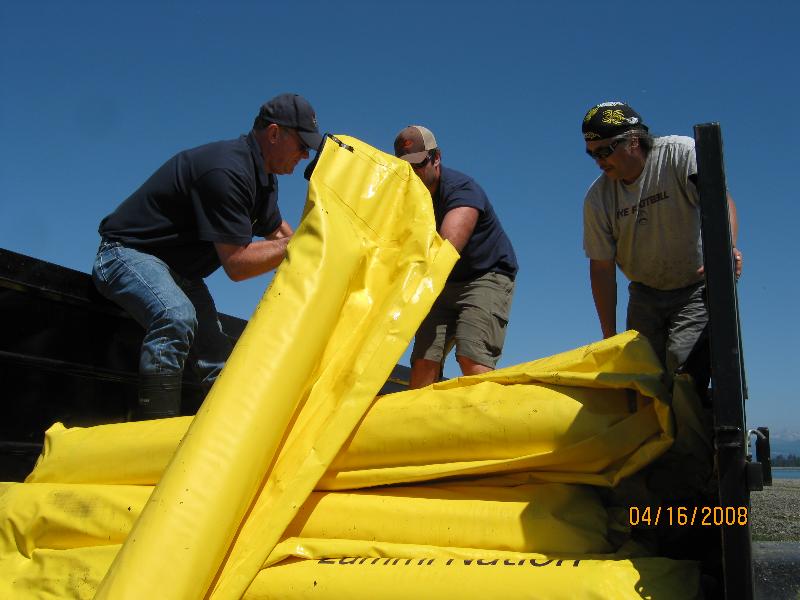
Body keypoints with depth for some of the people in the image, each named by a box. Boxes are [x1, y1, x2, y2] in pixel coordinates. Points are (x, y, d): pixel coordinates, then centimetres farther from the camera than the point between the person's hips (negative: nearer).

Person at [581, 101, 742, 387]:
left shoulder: (680, 153, -15)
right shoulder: (597, 198, -7)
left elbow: (722, 201, -27)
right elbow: (602, 267, -5)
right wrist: (609, 337, -6)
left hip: (698, 286, -3)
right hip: (645, 293, 3)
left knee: (682, 359, -22)